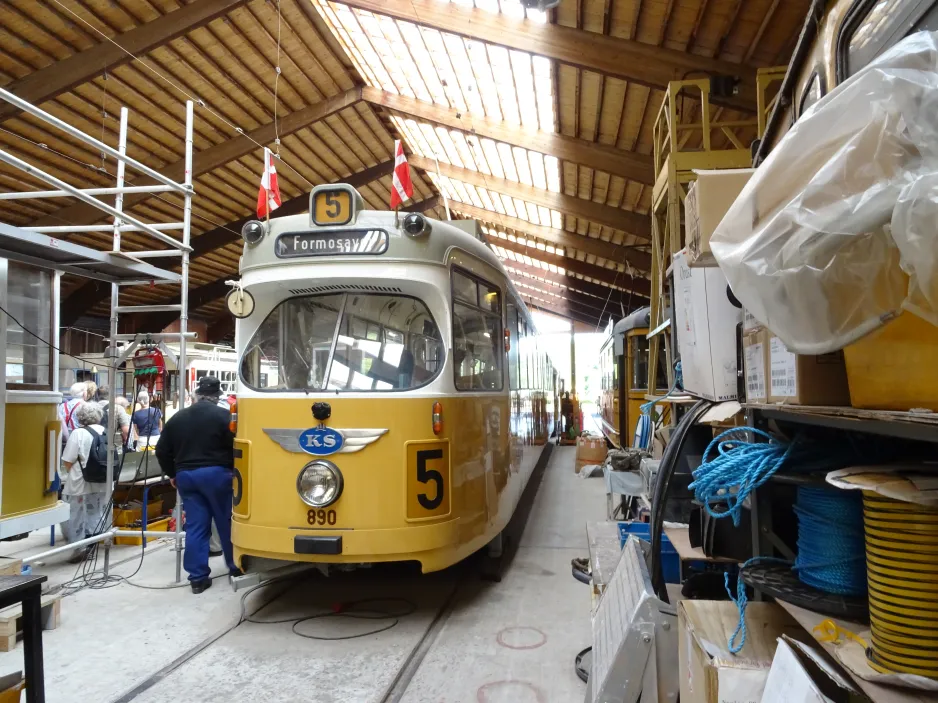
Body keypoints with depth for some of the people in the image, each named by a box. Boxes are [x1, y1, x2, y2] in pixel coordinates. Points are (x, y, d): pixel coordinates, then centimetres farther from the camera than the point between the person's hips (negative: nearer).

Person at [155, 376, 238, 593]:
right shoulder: (224, 416, -8)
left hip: (186, 475, 4)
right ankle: (236, 566, 21)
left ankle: (197, 577, 8)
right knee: (226, 521, 9)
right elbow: (235, 447, -10)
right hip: (216, 474, -4)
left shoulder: (177, 418, 8)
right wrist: (235, 472, 5)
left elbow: (162, 451, 12)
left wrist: (173, 474, 24)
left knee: (195, 525, 7)